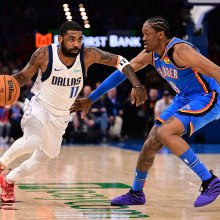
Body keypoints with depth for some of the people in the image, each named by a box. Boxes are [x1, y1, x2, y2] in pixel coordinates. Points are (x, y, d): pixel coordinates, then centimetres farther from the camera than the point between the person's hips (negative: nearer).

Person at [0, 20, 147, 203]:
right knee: (32, 142, -35)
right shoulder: (44, 55, -21)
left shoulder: (88, 55, -18)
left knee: (39, 163, 11)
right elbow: (24, 76, -5)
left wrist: (137, 85, -21)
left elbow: (120, 61, -9)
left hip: (60, 117, 4)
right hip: (38, 106, -4)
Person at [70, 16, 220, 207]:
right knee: (150, 145, 7)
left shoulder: (180, 51, -26)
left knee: (165, 133, -28)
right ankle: (136, 194, 31)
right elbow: (122, 72, 6)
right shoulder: (151, 54, 0)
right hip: (183, 100, 9)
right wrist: (90, 99, 7)